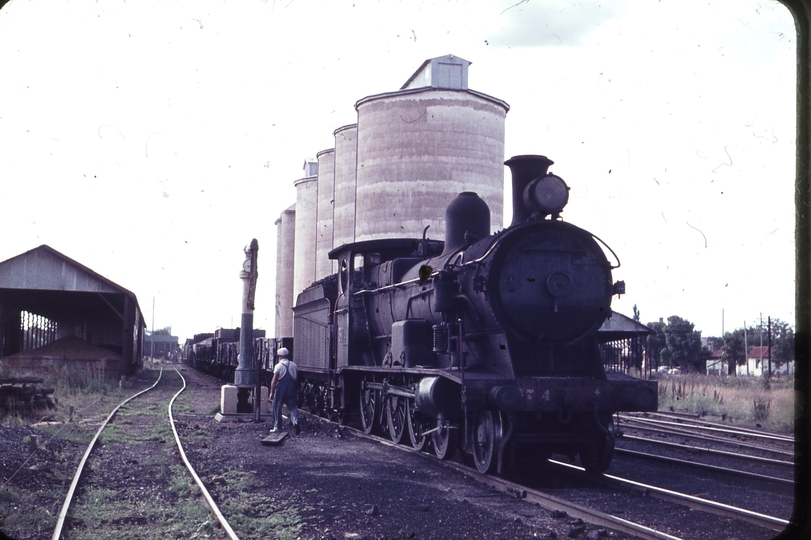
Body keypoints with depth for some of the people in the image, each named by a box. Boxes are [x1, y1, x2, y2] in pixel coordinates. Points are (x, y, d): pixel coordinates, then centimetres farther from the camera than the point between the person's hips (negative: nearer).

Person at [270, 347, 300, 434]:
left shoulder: (278, 366, -7)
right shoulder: (294, 365, 8)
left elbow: (274, 380, -10)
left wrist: (271, 392, -6)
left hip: (280, 390, -4)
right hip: (291, 390, 4)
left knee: (277, 408, 7)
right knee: (292, 407, 7)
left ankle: (277, 428, 11)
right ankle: (295, 421, -18)